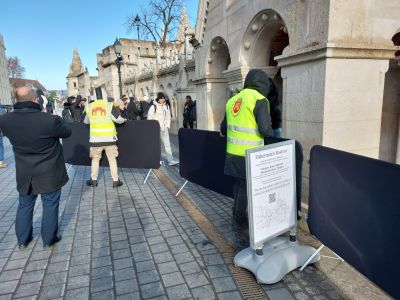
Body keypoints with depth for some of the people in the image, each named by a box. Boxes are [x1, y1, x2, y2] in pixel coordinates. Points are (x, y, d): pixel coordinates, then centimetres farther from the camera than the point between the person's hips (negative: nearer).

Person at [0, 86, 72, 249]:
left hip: (24, 174, 4)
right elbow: (67, 132, -6)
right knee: (50, 206, 13)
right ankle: (49, 239, 27)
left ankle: (22, 240, 36)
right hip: (49, 174, -4)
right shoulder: (50, 120, -25)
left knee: (24, 205, 21)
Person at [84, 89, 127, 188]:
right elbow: (118, 119, -8)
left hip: (95, 138, 2)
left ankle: (93, 180, 24)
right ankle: (115, 181, 12)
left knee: (95, 159, 17)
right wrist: (124, 120, 14)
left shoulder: (89, 107, 3)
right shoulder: (109, 105, -7)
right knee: (112, 159, 9)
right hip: (109, 138, -1)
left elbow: (86, 121, 17)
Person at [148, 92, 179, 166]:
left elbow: (168, 117, 16)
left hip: (164, 129, 4)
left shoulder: (166, 107, 10)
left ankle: (171, 160, -1)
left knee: (167, 144, 0)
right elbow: (149, 118, -6)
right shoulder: (153, 107, -7)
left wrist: (167, 125, 7)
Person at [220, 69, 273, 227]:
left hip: (233, 151, 6)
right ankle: (240, 218, 24)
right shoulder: (259, 99, -10)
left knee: (238, 183, 21)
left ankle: (237, 213, 35)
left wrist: (224, 133, 40)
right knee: (246, 186, 9)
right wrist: (270, 133, 6)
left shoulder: (233, 99, 10)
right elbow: (265, 128, -18)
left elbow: (224, 126, 17)